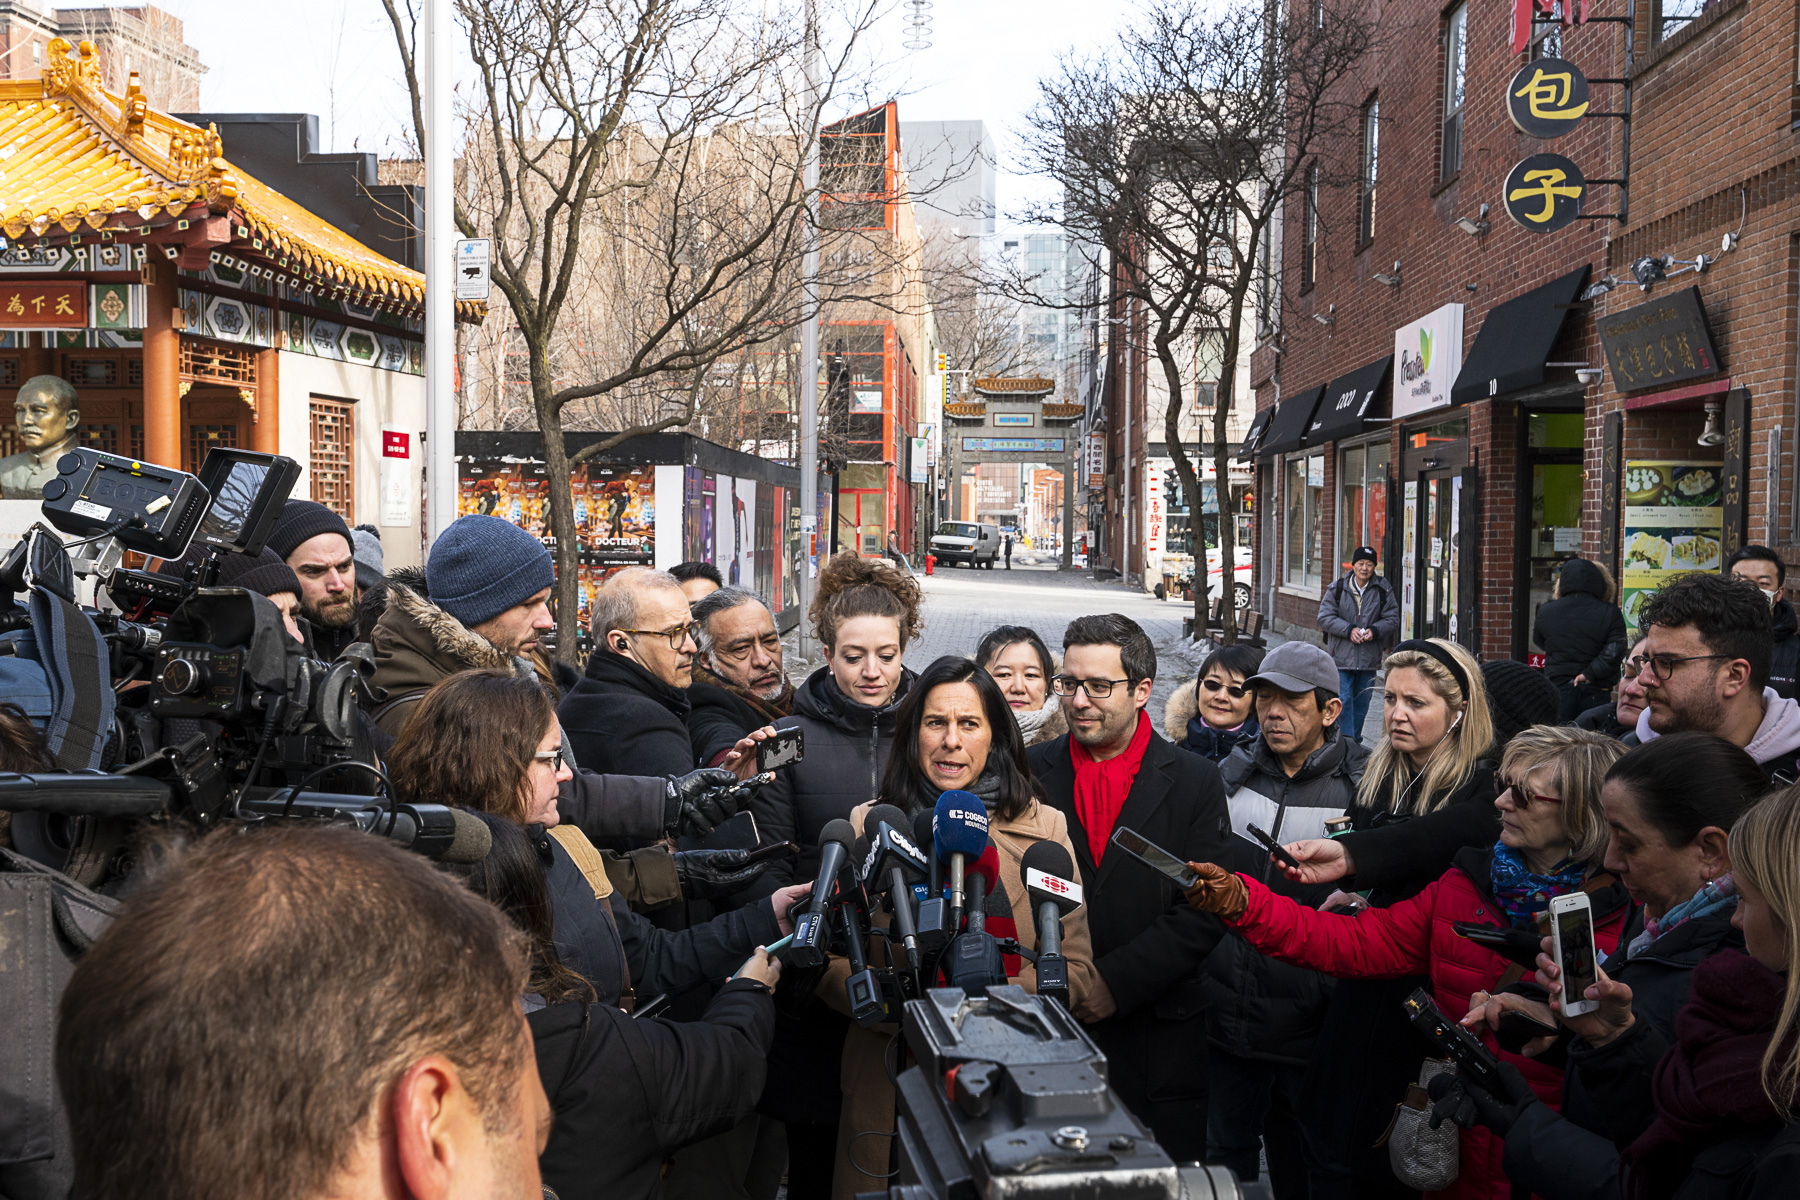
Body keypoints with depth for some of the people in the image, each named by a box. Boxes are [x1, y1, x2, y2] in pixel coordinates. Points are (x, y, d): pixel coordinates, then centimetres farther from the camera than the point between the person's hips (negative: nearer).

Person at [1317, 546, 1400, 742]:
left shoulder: (1383, 589, 2)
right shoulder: (1337, 588, -2)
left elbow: (1392, 619, 5)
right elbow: (1325, 617, -3)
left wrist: (1374, 630, -14)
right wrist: (1349, 629, -16)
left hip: (1369, 657, 2)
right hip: (1342, 655, -2)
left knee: (1362, 703, 10)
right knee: (1344, 700, -7)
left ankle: (1355, 739, 24)